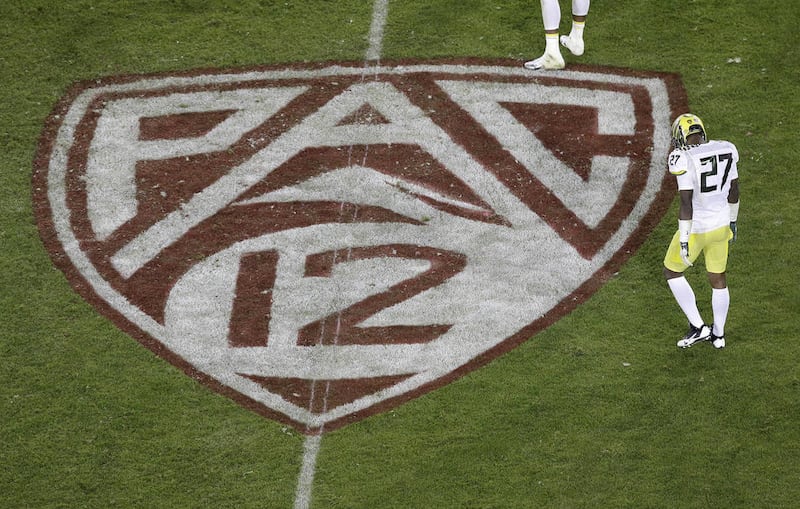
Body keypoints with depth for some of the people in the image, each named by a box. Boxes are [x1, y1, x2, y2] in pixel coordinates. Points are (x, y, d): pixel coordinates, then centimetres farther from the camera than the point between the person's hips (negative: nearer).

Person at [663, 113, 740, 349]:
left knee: (672, 272, 18)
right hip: (720, 224, 6)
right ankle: (718, 334, 35)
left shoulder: (685, 160, -22)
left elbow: (686, 204, -23)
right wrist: (732, 221, 23)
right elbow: (733, 191, 8)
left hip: (696, 229, -6)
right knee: (718, 278, 22)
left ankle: (698, 327, 17)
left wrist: (683, 241, -17)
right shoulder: (725, 151, -4)